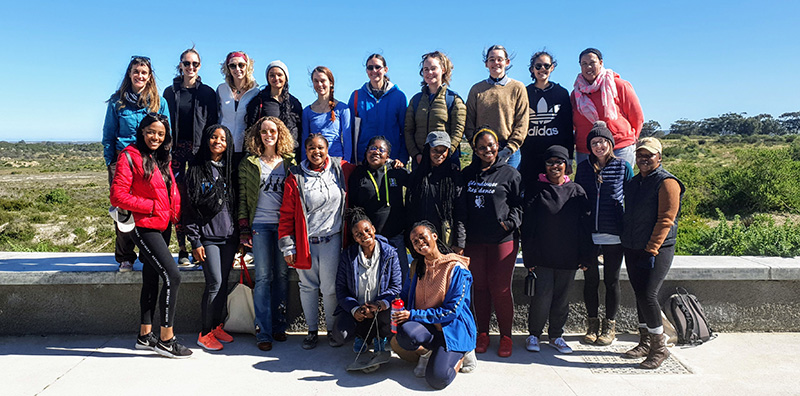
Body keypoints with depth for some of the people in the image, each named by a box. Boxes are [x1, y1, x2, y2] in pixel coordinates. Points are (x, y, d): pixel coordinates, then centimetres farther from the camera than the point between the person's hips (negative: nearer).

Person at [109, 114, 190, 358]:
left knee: (152, 278, 14)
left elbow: (172, 191, 21)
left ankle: (145, 335, 25)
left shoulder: (162, 159, 15)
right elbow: (117, 196, -14)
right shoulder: (130, 156, -8)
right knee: (172, 276, -15)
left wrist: (176, 214, 4)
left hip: (162, 226, 8)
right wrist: (152, 206, -14)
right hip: (144, 226, -8)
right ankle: (166, 339, -7)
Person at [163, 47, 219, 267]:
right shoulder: (171, 92, 12)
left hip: (199, 149, -1)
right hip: (177, 149, 1)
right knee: (179, 199, -3)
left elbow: (213, 123, 6)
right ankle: (183, 249, 1)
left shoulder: (208, 93, 9)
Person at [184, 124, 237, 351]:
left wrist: (239, 236, 10)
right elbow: (190, 207, -4)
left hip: (229, 236, 4)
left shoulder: (229, 170, 12)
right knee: (214, 283, -8)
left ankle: (217, 326, 21)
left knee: (223, 283, 8)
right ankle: (205, 333, 5)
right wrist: (195, 242, -9)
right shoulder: (196, 170, -1)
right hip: (208, 236, -4)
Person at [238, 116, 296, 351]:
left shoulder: (290, 162, 10)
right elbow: (243, 198, 7)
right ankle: (263, 332, 1)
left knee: (282, 275, 4)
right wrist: (244, 229, -1)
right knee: (263, 277, -4)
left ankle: (278, 325, 16)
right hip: (260, 225, -1)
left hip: (285, 224, 1)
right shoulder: (249, 164, 8)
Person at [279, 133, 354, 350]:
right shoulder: (295, 178, -1)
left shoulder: (341, 170, 3)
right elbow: (287, 214, 0)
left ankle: (332, 329, 19)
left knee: (330, 287, 0)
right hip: (305, 242, 0)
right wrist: (287, 247, -3)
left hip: (331, 240, 0)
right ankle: (312, 330, 24)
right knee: (308, 287, 9)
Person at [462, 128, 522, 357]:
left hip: (502, 240, -3)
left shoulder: (510, 174, 2)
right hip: (474, 241, 3)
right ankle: (482, 333, 22)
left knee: (501, 289, -2)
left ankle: (506, 336, 14)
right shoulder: (467, 174, 11)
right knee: (480, 287, 9)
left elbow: (520, 204, 3)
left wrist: (510, 222, -13)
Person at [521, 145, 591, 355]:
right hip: (542, 257, -2)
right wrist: (528, 257, -5)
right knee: (543, 296, -6)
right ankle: (534, 334, 14)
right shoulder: (536, 191, 2)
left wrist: (585, 255, 4)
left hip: (568, 258, 2)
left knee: (561, 298, 9)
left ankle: (556, 336, 25)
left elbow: (584, 225, 8)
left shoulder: (577, 191, 7)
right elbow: (528, 226, 0)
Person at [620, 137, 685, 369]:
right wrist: (626, 243, 15)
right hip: (632, 250, 7)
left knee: (647, 295, -12)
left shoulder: (667, 182, -8)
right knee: (640, 295, 11)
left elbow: (666, 220, -15)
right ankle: (645, 343, 23)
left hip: (657, 250, -7)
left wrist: (651, 250, -19)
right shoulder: (633, 183, 15)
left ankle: (660, 348, 1)